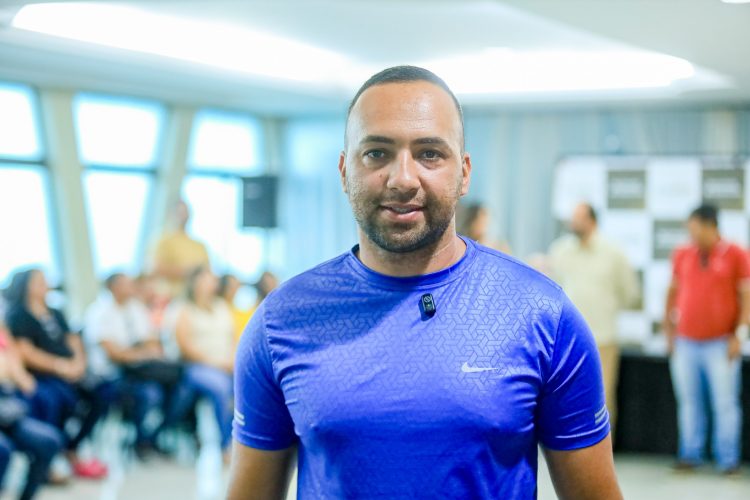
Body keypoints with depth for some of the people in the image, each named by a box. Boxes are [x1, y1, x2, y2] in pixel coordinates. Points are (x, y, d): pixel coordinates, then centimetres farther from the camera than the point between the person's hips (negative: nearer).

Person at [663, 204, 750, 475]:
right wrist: (669, 330, 12)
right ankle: (690, 455, 13)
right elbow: (673, 292, 17)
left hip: (720, 344, -3)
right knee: (689, 402, 6)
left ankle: (728, 460, 3)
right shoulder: (682, 255, 9)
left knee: (725, 403, -3)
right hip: (685, 343, 3)